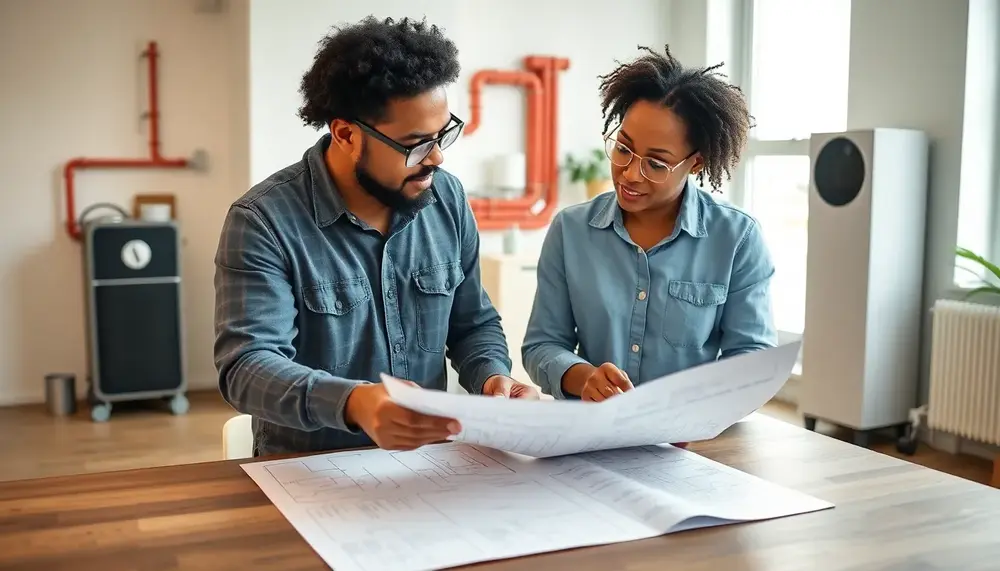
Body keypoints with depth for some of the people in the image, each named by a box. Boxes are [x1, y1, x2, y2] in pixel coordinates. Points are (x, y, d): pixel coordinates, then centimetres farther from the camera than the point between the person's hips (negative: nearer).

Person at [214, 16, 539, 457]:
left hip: (427, 461, 3)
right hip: (307, 471, -2)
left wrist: (492, 377, -10)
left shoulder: (448, 199, 2)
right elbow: (247, 366, -21)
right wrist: (350, 403, -39)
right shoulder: (264, 221, -13)